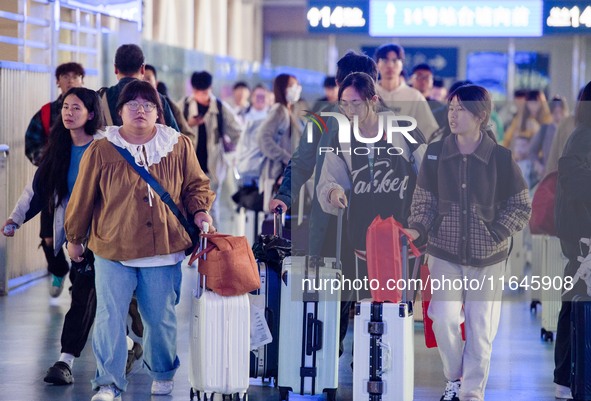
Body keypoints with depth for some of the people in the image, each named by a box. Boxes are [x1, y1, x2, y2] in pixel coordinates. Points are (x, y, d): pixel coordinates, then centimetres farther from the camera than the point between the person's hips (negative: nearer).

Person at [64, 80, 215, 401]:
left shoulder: (179, 147, 1)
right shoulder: (101, 152, -3)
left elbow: (196, 185, 12)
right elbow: (82, 198, 5)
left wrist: (200, 211, -7)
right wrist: (75, 237, 12)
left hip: (164, 251, 1)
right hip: (113, 250, -1)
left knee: (161, 318, 11)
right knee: (110, 318, -3)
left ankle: (162, 374, 33)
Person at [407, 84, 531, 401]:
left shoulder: (500, 157, -9)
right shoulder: (435, 153, -3)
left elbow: (521, 207, -2)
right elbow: (424, 199, 5)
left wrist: (494, 236, -9)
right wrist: (417, 229, -10)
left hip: (487, 259, -1)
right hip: (445, 255, 1)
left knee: (481, 328, 4)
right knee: (444, 320, -10)